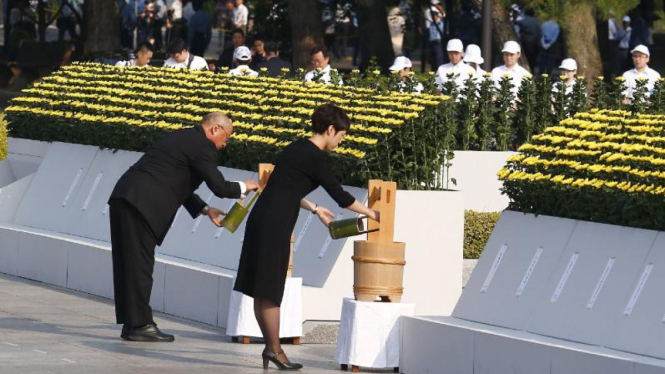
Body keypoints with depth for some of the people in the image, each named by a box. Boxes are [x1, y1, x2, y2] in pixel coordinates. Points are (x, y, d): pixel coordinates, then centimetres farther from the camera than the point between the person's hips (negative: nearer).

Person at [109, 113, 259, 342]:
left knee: (127, 263, 11)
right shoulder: (202, 146, -6)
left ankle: (130, 323, 16)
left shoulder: (183, 138, 23)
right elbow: (219, 187, -8)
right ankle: (140, 325, 0)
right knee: (140, 264, -4)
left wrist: (204, 209, 25)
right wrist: (243, 187, 11)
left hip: (124, 198, 10)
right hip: (140, 203, -9)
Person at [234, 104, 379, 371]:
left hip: (261, 219, 9)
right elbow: (339, 195, -5)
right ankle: (274, 349, 5)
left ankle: (271, 346, 15)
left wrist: (314, 209, 36)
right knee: (270, 290, -2)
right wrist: (370, 214, 7)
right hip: (275, 225, -9)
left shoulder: (297, 148, 15)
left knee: (262, 290, 9)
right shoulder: (317, 158, -10)